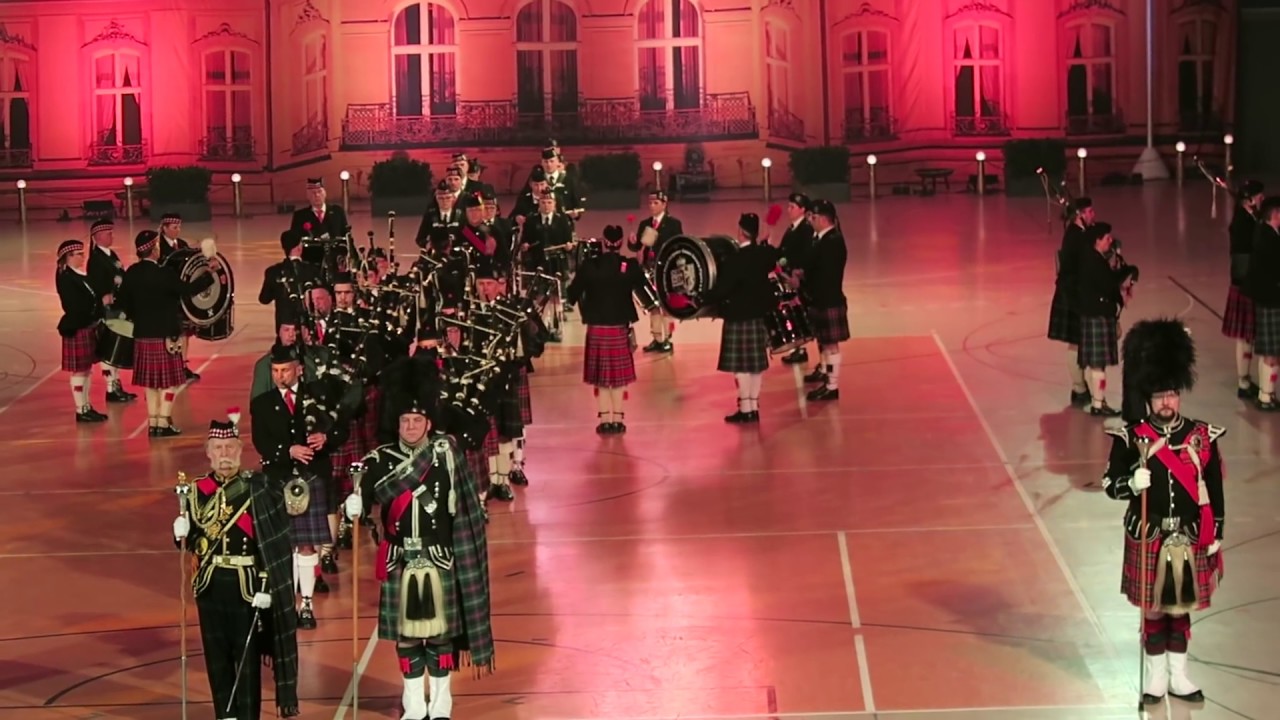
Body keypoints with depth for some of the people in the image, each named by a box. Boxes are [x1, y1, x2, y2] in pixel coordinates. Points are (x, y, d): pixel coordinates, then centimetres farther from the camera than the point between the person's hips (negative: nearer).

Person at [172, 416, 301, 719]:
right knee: (216, 655, 11)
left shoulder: (259, 487, -7)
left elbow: (274, 542, -9)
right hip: (210, 584, 4)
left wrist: (266, 588, -15)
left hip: (246, 585, -4)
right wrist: (182, 534, -11)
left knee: (247, 657, 0)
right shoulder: (197, 491, 6)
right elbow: (191, 540, 13)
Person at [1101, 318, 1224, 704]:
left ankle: (1178, 676, 26)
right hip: (1149, 540, -2)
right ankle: (1156, 677, 20)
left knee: (1181, 607, 13)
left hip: (1189, 540, 2)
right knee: (1154, 609, 7)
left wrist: (1216, 535, 3)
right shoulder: (1131, 438, -8)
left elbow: (1214, 493, 3)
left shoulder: (1202, 437, -2)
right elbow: (1111, 485, -5)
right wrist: (1133, 483, -25)